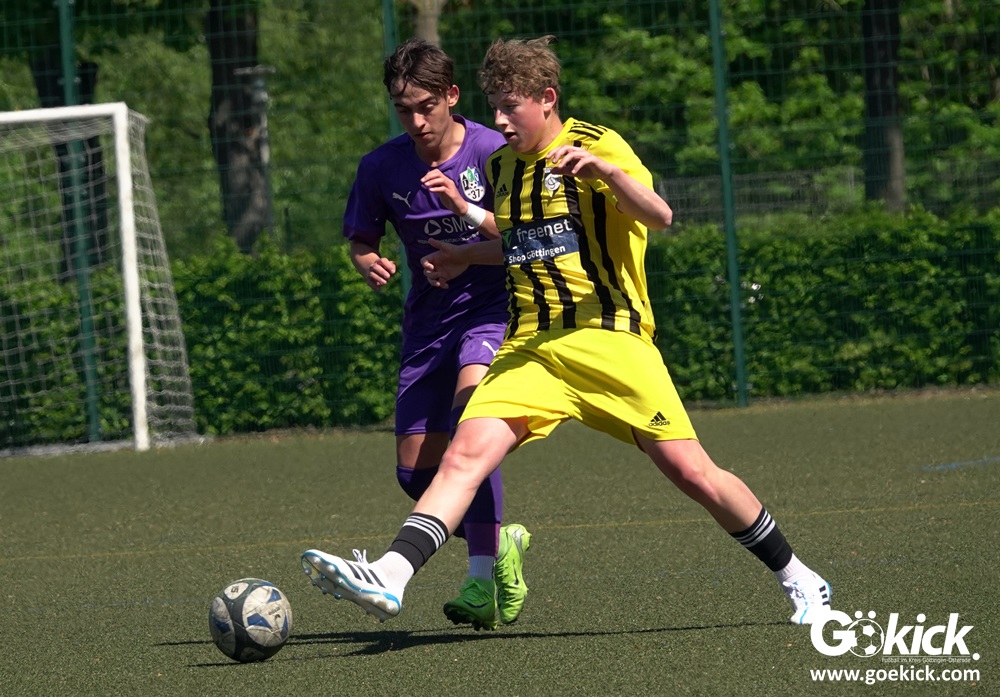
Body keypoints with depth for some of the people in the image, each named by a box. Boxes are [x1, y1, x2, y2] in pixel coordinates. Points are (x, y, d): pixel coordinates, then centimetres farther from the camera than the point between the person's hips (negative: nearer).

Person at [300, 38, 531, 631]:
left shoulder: (496, 153, -11)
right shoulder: (382, 168, 0)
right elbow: (362, 240, 14)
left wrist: (465, 208, -28)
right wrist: (370, 263, -10)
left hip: (493, 309, -5)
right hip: (428, 321, 5)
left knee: (469, 411, -33)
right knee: (416, 472, 1)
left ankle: (484, 578, -30)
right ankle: (500, 543, 31)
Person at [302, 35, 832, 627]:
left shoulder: (595, 146, -5)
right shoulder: (502, 166, 15)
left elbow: (660, 217, -21)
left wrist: (601, 167, -34)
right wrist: (465, 257, 27)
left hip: (609, 335, -5)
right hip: (529, 347, 5)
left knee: (691, 472, -5)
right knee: (467, 451, -17)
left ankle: (798, 579, 14)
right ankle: (389, 578, -32)